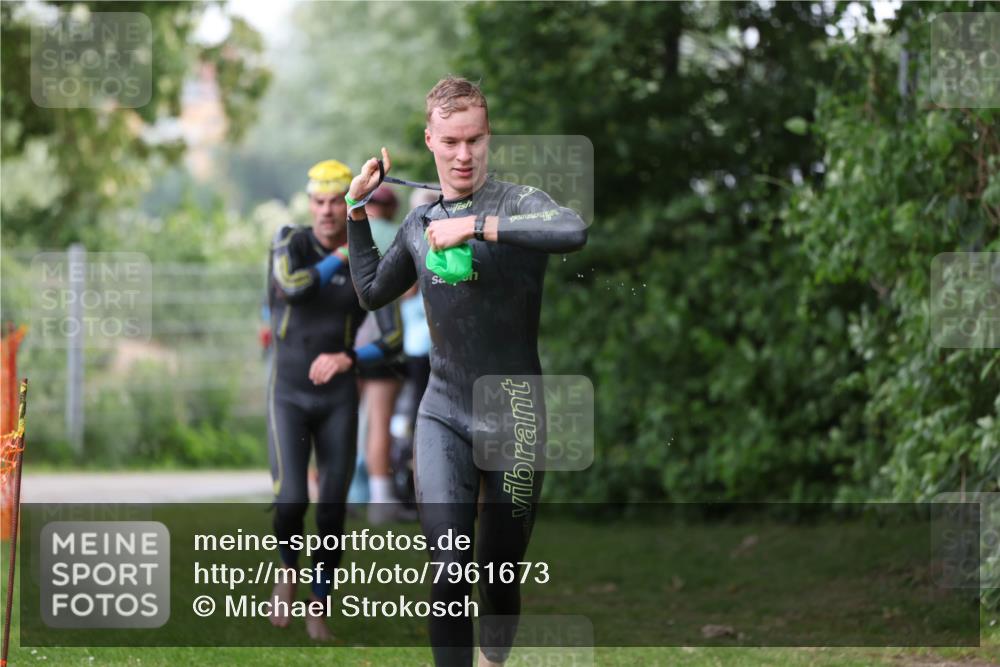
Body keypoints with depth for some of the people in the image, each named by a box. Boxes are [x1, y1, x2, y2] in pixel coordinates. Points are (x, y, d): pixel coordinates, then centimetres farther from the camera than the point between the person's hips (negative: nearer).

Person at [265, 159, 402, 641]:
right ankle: (289, 573, 13)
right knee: (291, 501, -19)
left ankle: (318, 612, 20)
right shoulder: (290, 244, -8)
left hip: (338, 398, 2)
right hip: (288, 395, -2)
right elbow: (291, 288, -31)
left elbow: (394, 340, -5)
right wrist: (343, 256, -17)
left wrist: (348, 359, -24)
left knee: (332, 511, 1)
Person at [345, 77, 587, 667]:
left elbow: (576, 231, -32)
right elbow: (371, 291, 26)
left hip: (514, 422, -3)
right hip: (443, 419, 3)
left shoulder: (514, 202, -8)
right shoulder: (420, 223, 8)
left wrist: (475, 227, -30)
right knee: (450, 573, -12)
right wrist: (358, 210, 16)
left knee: (501, 578, 7)